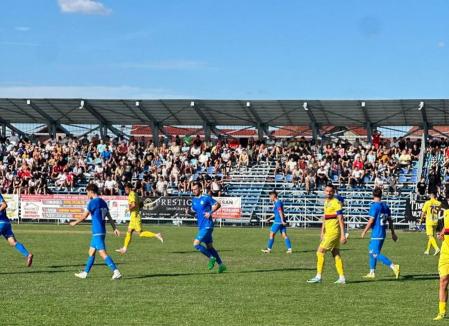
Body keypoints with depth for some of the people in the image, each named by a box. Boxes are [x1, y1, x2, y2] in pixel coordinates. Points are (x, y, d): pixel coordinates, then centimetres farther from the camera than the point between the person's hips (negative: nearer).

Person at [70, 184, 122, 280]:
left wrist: (75, 223, 7)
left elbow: (84, 216, -7)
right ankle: (85, 273, 24)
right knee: (91, 252, 17)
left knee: (103, 253, -12)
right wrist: (115, 228, 13)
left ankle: (116, 272, -21)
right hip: (101, 232, 9)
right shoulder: (103, 202, 13)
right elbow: (109, 217, 14)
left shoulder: (93, 202, -11)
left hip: (97, 232, -9)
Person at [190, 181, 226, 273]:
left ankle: (211, 258, -2)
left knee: (196, 244, -16)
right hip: (201, 226, 8)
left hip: (207, 226, -8)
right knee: (210, 247, 11)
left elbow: (217, 204, -3)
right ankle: (221, 265, 19)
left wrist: (210, 212, -15)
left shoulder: (206, 198, -8)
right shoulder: (193, 200, 11)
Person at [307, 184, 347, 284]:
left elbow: (341, 219, -17)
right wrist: (322, 232, 23)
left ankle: (318, 277, -6)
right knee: (336, 254, 9)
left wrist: (343, 235, -20)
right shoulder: (326, 202, 14)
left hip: (333, 232, -9)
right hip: (328, 231, 9)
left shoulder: (336, 203, -14)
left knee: (320, 252, -9)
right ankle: (342, 278, 11)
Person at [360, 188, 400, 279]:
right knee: (371, 251, 19)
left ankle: (393, 266, -23)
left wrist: (364, 232, -7)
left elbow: (371, 221, -15)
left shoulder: (374, 206, -12)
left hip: (376, 233, -9)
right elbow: (390, 220, 15)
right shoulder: (385, 206, 11)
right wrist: (393, 233, 21)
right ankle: (372, 272, 22)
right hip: (383, 232, 9)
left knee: (376, 254, -11)